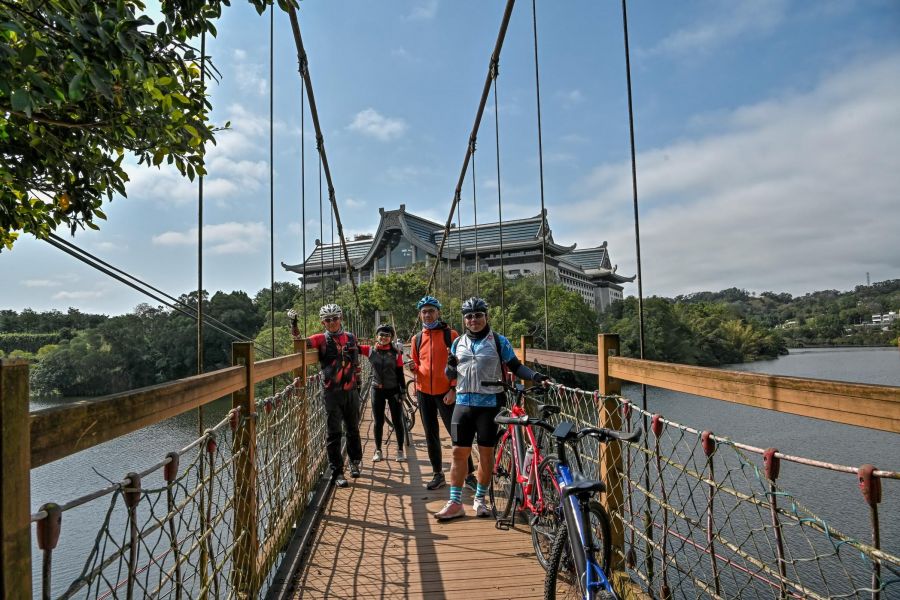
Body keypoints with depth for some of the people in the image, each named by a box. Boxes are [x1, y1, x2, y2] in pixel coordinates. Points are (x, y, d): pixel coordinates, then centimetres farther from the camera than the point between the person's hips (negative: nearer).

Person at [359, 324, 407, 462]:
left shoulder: (396, 353, -4)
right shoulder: (371, 351, -1)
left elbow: (400, 373, -3)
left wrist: (402, 390, -7)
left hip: (393, 390, -1)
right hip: (377, 390, 1)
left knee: (397, 421, 4)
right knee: (378, 422, 10)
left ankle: (400, 451, 17)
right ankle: (378, 451, 21)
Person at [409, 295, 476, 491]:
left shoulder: (450, 334, -4)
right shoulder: (416, 339, 9)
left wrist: (453, 390, -11)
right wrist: (413, 367, -7)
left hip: (445, 392, -4)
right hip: (424, 392, 4)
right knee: (431, 436, 10)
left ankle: (469, 474, 11)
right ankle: (438, 474, 22)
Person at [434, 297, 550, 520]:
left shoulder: (499, 341, 0)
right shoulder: (458, 343, 10)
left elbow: (515, 367, 0)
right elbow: (451, 376, 15)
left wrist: (537, 377, -16)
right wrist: (451, 366, -9)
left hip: (490, 404, -2)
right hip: (464, 403, 3)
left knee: (486, 452, 5)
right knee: (459, 452, 2)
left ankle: (480, 499, 22)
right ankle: (455, 503, 11)